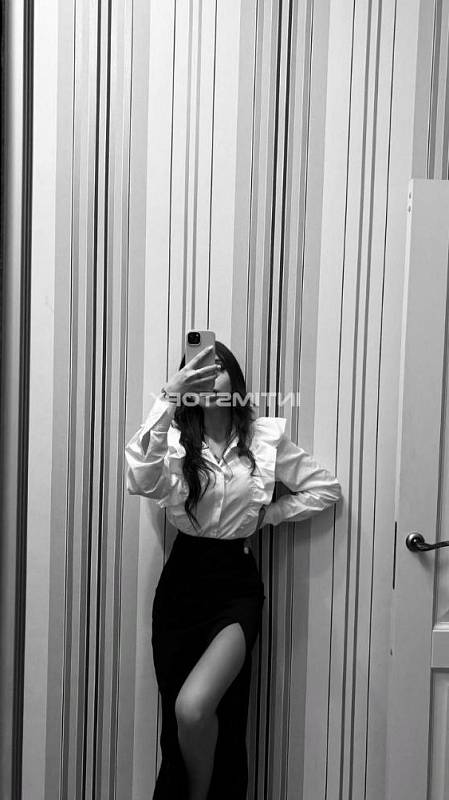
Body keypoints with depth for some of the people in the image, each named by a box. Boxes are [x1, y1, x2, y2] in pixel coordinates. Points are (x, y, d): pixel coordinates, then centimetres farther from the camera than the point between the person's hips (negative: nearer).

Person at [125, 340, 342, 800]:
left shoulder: (265, 438, 0)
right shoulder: (175, 438, -1)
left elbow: (327, 488, 9)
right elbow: (141, 481, -24)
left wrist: (268, 514, 1)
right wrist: (168, 398, -29)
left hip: (236, 584, -1)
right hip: (182, 580, 2)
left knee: (194, 707, -19)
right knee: (179, 716, 6)